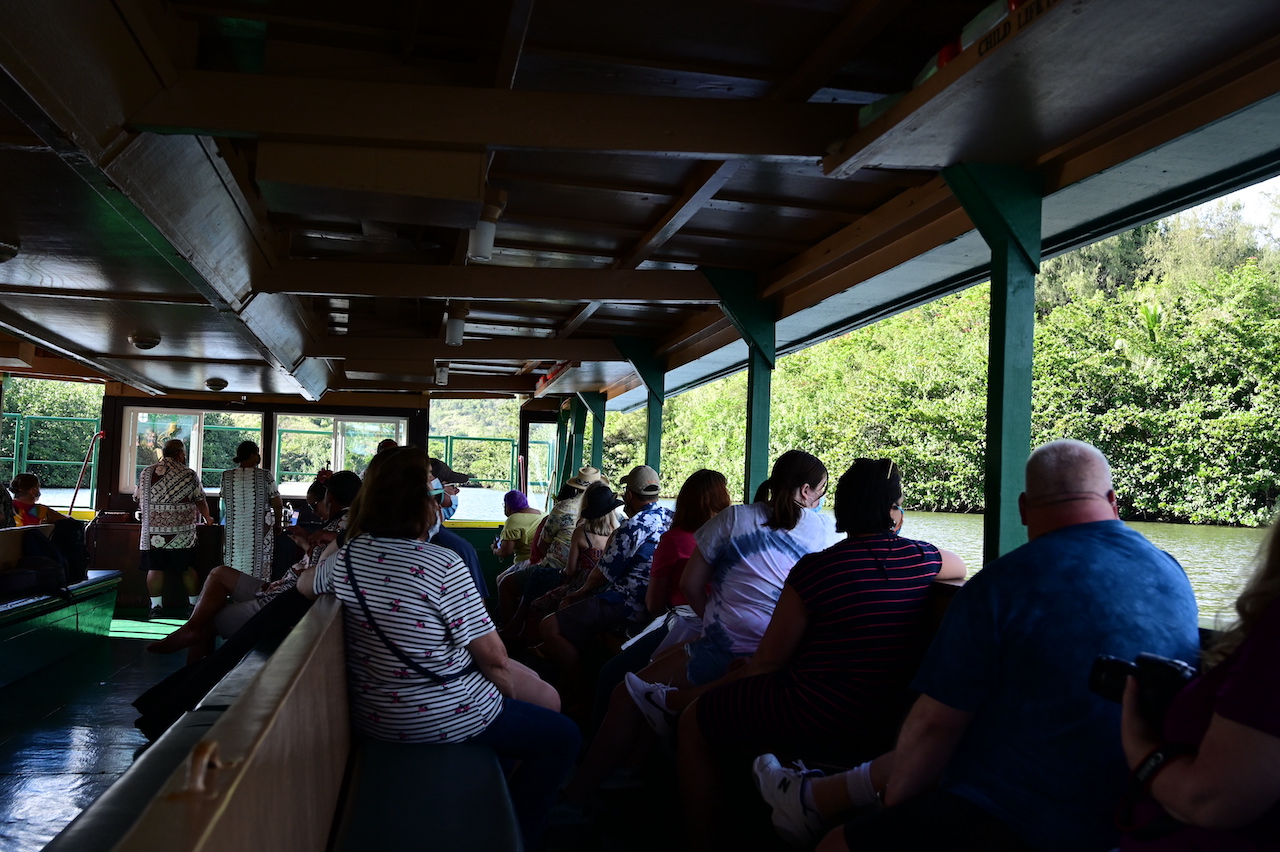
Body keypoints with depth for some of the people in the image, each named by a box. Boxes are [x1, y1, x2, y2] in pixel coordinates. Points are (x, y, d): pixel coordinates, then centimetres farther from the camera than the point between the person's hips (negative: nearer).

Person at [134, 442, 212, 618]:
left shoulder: (146, 473, 5)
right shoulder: (189, 475, -1)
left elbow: (139, 499, 15)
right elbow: (201, 501, 8)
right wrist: (207, 518, 26)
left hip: (153, 531, 1)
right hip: (182, 532, -1)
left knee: (155, 569, 6)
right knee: (188, 569, 7)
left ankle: (156, 607, 8)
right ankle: (194, 605, 15)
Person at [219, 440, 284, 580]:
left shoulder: (226, 476, 1)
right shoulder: (265, 476, -7)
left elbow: (225, 505, 9)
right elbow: (277, 505, -4)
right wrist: (278, 525, 11)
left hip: (234, 533, 3)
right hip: (260, 532, -3)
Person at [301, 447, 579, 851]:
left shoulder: (346, 559, -4)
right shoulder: (443, 566, -25)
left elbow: (306, 587, 19)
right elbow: (493, 656, -20)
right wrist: (503, 664, 0)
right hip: (441, 721, -8)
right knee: (563, 737, 9)